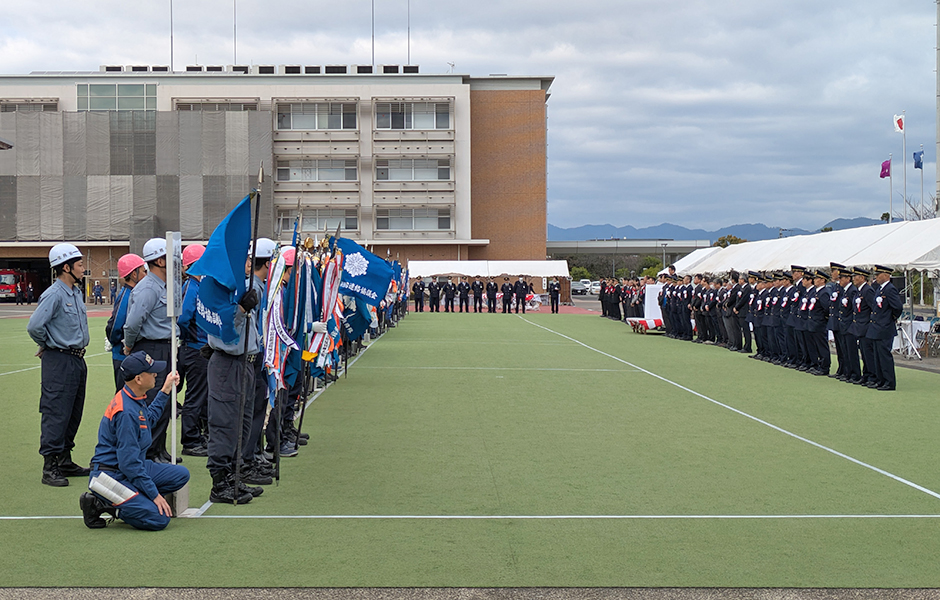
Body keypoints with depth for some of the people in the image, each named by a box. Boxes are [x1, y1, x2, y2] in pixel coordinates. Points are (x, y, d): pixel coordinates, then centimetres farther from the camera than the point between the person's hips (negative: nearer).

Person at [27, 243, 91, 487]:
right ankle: (50, 467, -5)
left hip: (77, 359, 9)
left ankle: (65, 461, 22)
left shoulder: (76, 292, 12)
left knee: (74, 414, 13)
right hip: (59, 361, -9)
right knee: (56, 414, -8)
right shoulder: (54, 294, -16)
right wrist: (47, 345, -5)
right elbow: (34, 326, -23)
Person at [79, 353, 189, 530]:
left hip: (133, 468, 10)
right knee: (159, 519, -19)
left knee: (181, 474, 0)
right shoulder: (126, 411, -25)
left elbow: (149, 420, 30)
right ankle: (100, 504, -4)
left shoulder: (136, 399, 5)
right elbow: (129, 463, -25)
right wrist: (155, 494, -21)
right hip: (111, 475, -10)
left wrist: (165, 391, 26)